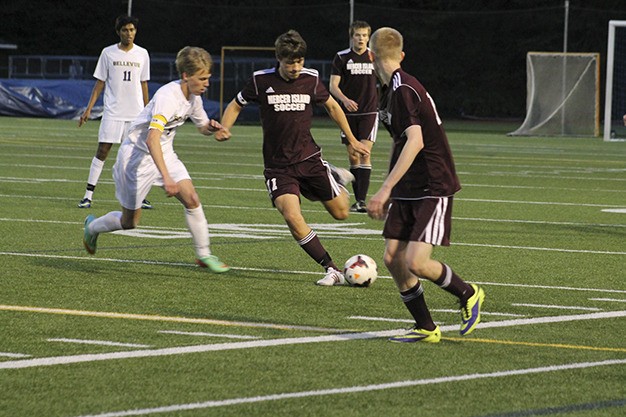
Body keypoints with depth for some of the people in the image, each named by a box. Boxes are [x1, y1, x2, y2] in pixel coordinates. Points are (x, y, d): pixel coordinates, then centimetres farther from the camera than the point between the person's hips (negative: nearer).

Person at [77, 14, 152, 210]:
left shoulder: (142, 54, 7)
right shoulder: (108, 53, 1)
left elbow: (143, 84, 14)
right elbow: (100, 83, 5)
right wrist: (89, 109, -2)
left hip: (136, 113, 2)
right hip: (113, 111, -2)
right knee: (102, 150, -6)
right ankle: (88, 195, -3)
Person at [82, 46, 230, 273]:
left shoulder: (193, 97, -4)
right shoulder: (168, 97, -30)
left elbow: (203, 128, 15)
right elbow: (152, 138, -41)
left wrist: (211, 127, -12)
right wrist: (166, 177, -49)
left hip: (164, 153, 7)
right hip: (137, 153, -7)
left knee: (191, 199, -12)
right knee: (130, 221, 6)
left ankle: (204, 255, -3)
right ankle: (92, 227, 36)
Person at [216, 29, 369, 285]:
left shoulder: (311, 79, -3)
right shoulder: (261, 81, -8)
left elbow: (332, 106, 14)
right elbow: (236, 105, 7)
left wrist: (352, 140, 18)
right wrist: (224, 128, -12)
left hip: (309, 158, 2)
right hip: (278, 166, -2)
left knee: (341, 213, 4)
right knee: (292, 217, -23)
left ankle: (333, 178, 39)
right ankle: (332, 270, -14)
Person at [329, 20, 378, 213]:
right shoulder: (342, 57, 0)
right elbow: (333, 85, -4)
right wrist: (344, 99, -21)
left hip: (369, 112, -1)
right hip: (349, 113, 1)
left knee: (365, 153, -14)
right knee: (353, 156, 4)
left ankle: (362, 200, -17)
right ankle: (357, 199, 13)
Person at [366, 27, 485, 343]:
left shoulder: (403, 90, -18)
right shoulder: (388, 91, 13)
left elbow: (415, 142, -29)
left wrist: (385, 189, -31)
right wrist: (389, 193, 28)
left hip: (433, 189, -9)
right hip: (406, 192, 9)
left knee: (416, 263, -17)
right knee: (392, 258, -1)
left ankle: (469, 295, 10)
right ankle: (426, 328, 11)